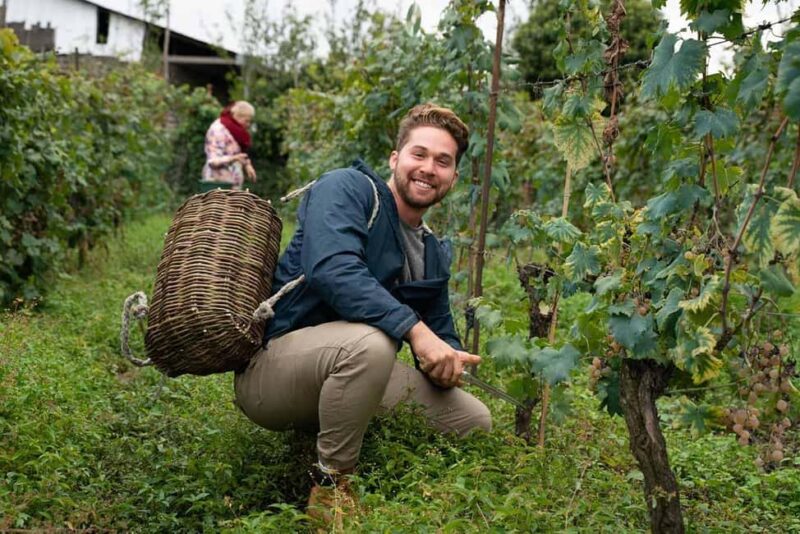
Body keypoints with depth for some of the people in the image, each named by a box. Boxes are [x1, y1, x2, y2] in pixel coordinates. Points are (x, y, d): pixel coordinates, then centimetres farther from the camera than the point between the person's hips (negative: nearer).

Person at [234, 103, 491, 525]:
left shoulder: (434, 254, 12)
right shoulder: (348, 189, -10)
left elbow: (443, 335, 15)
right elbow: (332, 269, -28)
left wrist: (447, 359, -11)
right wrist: (415, 329, -34)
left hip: (345, 374, 7)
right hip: (270, 364, -7)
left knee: (474, 420, -1)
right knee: (370, 341, -38)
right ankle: (330, 488, -18)